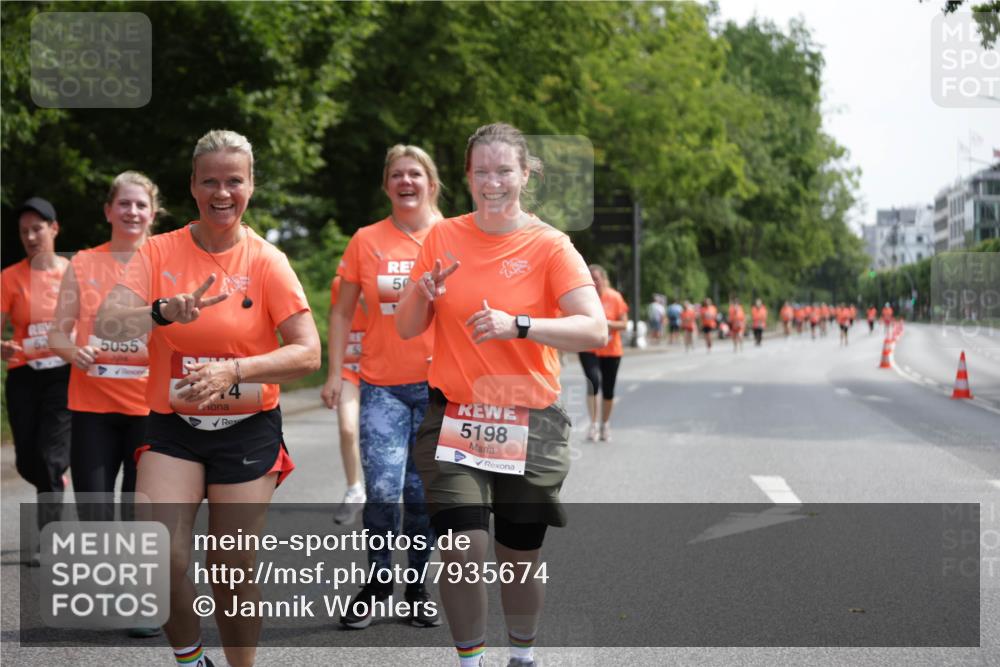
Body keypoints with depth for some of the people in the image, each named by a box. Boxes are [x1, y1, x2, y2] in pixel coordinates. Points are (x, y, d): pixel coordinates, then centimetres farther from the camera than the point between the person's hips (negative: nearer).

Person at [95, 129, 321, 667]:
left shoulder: (266, 261, -4)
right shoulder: (160, 252, -1)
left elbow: (308, 353, -11)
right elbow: (107, 325, -13)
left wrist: (233, 370, -25)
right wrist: (164, 312, -32)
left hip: (248, 429, -1)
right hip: (173, 427, 1)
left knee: (233, 569, 2)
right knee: (159, 554, -16)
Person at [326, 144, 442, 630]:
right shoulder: (367, 241, 3)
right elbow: (342, 311, 8)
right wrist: (334, 373, 2)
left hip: (439, 384, 0)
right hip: (383, 385, 0)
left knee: (423, 493, 6)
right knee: (382, 489, -11)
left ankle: (418, 587, 22)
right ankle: (377, 581, 10)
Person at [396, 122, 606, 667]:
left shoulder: (550, 247, -6)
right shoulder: (443, 237, 2)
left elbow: (595, 330, -17)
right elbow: (407, 329, 8)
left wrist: (518, 325, -28)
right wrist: (423, 294, -13)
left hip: (530, 424, -1)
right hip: (453, 417, 1)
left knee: (520, 557, 9)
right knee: (462, 548, -13)